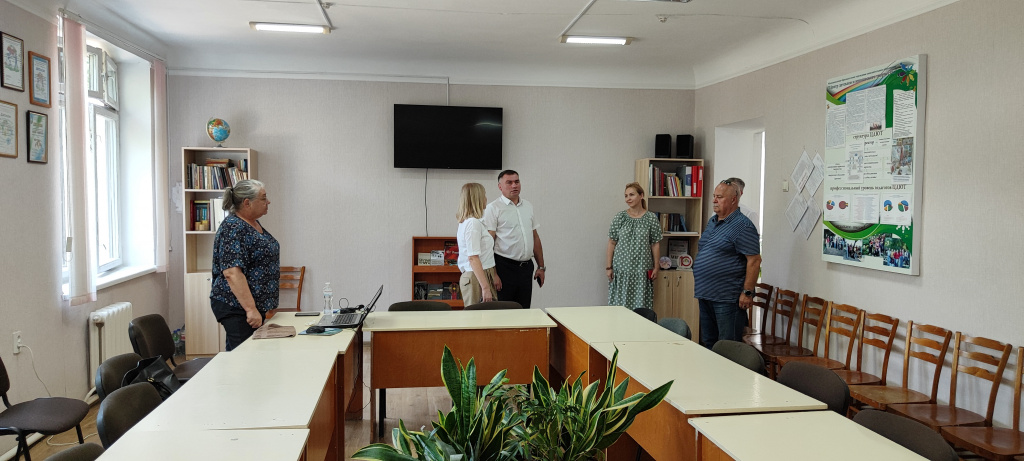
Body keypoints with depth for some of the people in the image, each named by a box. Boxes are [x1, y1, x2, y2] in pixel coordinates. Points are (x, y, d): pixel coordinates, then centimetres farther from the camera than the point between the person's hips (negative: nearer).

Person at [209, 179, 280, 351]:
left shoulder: (254, 224, 13)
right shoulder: (233, 228, -16)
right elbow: (232, 273, -24)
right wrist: (250, 309, -27)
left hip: (256, 305, 9)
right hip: (236, 307, -9)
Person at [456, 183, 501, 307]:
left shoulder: (466, 222, 16)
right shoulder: (473, 223, -14)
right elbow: (473, 258, -20)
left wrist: (494, 276, 22)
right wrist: (485, 287, -22)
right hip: (477, 278, -9)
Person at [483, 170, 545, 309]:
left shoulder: (528, 206, 14)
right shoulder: (493, 208, -6)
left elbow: (535, 237, 18)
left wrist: (541, 267, 13)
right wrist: (493, 274, -18)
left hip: (526, 266, 6)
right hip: (504, 267, -6)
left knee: (524, 311, 10)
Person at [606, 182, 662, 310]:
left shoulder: (651, 218, 1)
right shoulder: (619, 217, 3)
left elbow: (656, 244, 4)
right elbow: (612, 242, 4)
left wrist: (656, 267, 1)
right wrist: (609, 266, 0)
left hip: (642, 270, -1)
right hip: (621, 269, 1)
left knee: (641, 306, 0)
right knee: (620, 303, 2)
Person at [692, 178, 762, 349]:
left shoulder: (742, 226, -13)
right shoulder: (712, 222, 14)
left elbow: (754, 261, -17)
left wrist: (747, 292, -20)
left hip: (727, 298, -9)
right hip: (705, 296, 9)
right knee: (708, 344, 17)